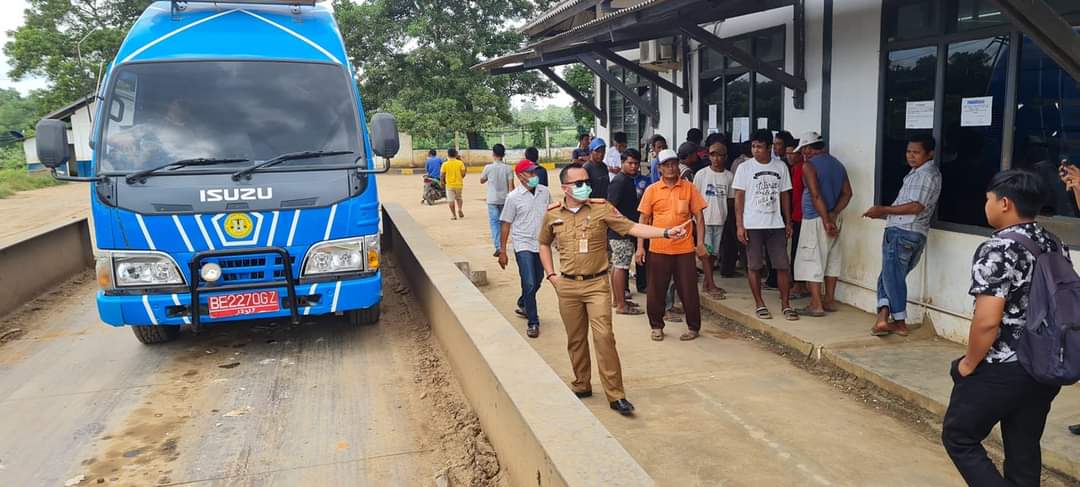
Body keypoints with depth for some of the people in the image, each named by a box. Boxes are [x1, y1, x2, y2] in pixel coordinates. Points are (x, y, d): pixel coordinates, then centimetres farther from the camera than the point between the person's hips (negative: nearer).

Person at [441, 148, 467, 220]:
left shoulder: (445, 164, -6)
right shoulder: (460, 163, -4)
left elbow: (442, 175, -5)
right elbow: (463, 174, -5)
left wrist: (443, 182, 13)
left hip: (449, 185, -2)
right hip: (459, 184, 2)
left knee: (451, 200, 7)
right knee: (458, 198, 21)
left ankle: (454, 215, 7)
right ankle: (460, 209, -3)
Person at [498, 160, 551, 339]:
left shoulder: (545, 192, 1)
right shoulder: (513, 197, -10)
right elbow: (506, 224, -6)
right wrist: (502, 251, -5)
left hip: (541, 244, 5)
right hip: (523, 245, -5)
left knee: (537, 281, 18)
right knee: (529, 283, -10)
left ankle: (523, 306, 44)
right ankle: (533, 322, 2)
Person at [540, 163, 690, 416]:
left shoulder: (601, 208, -5)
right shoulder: (552, 214, 2)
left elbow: (631, 227, -13)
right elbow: (544, 244, 19)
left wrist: (666, 232, -24)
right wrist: (550, 274, 9)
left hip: (597, 284, -2)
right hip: (567, 286, 3)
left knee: (604, 337, -9)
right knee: (575, 339, 12)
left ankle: (615, 395, -3)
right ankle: (581, 385, 30)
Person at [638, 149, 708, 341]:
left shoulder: (689, 187, 2)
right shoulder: (652, 190, 2)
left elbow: (698, 216, 4)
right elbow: (644, 220, 4)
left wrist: (700, 242, -3)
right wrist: (640, 247, 0)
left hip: (685, 248, 0)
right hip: (658, 249, 0)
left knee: (688, 290, 6)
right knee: (656, 290, 7)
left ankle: (694, 327, 21)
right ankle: (656, 326, 23)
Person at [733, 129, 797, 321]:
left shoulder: (780, 167, 6)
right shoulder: (745, 167, -2)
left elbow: (785, 195, 11)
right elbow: (739, 197, -2)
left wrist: (788, 222, 9)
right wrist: (739, 225, -8)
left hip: (776, 224, 2)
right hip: (752, 225, -2)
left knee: (782, 265, 1)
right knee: (754, 266, 3)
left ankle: (786, 304, 10)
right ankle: (759, 305, 14)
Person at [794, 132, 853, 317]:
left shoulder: (809, 166, -11)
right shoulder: (838, 164, 12)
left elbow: (816, 196, -19)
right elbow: (847, 193, 6)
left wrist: (826, 221, -17)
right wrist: (833, 215, -3)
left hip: (815, 220, -8)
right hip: (833, 219, 8)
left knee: (811, 262, -3)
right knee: (831, 260, 14)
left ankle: (816, 305, -5)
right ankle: (830, 301, 21)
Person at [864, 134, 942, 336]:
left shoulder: (927, 174, -11)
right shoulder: (917, 172, 19)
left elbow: (916, 207, -20)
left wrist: (883, 210, -18)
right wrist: (884, 213, 16)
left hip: (902, 232, -10)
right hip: (901, 231, 10)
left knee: (892, 276, -2)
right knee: (888, 276, 9)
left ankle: (900, 323, 7)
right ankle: (883, 318, 3)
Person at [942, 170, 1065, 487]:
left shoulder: (998, 250, -20)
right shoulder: (1056, 247, 7)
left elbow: (987, 321, -24)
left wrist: (969, 363, -11)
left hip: (1000, 371, -8)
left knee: (959, 438, 9)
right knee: (1025, 449, 16)